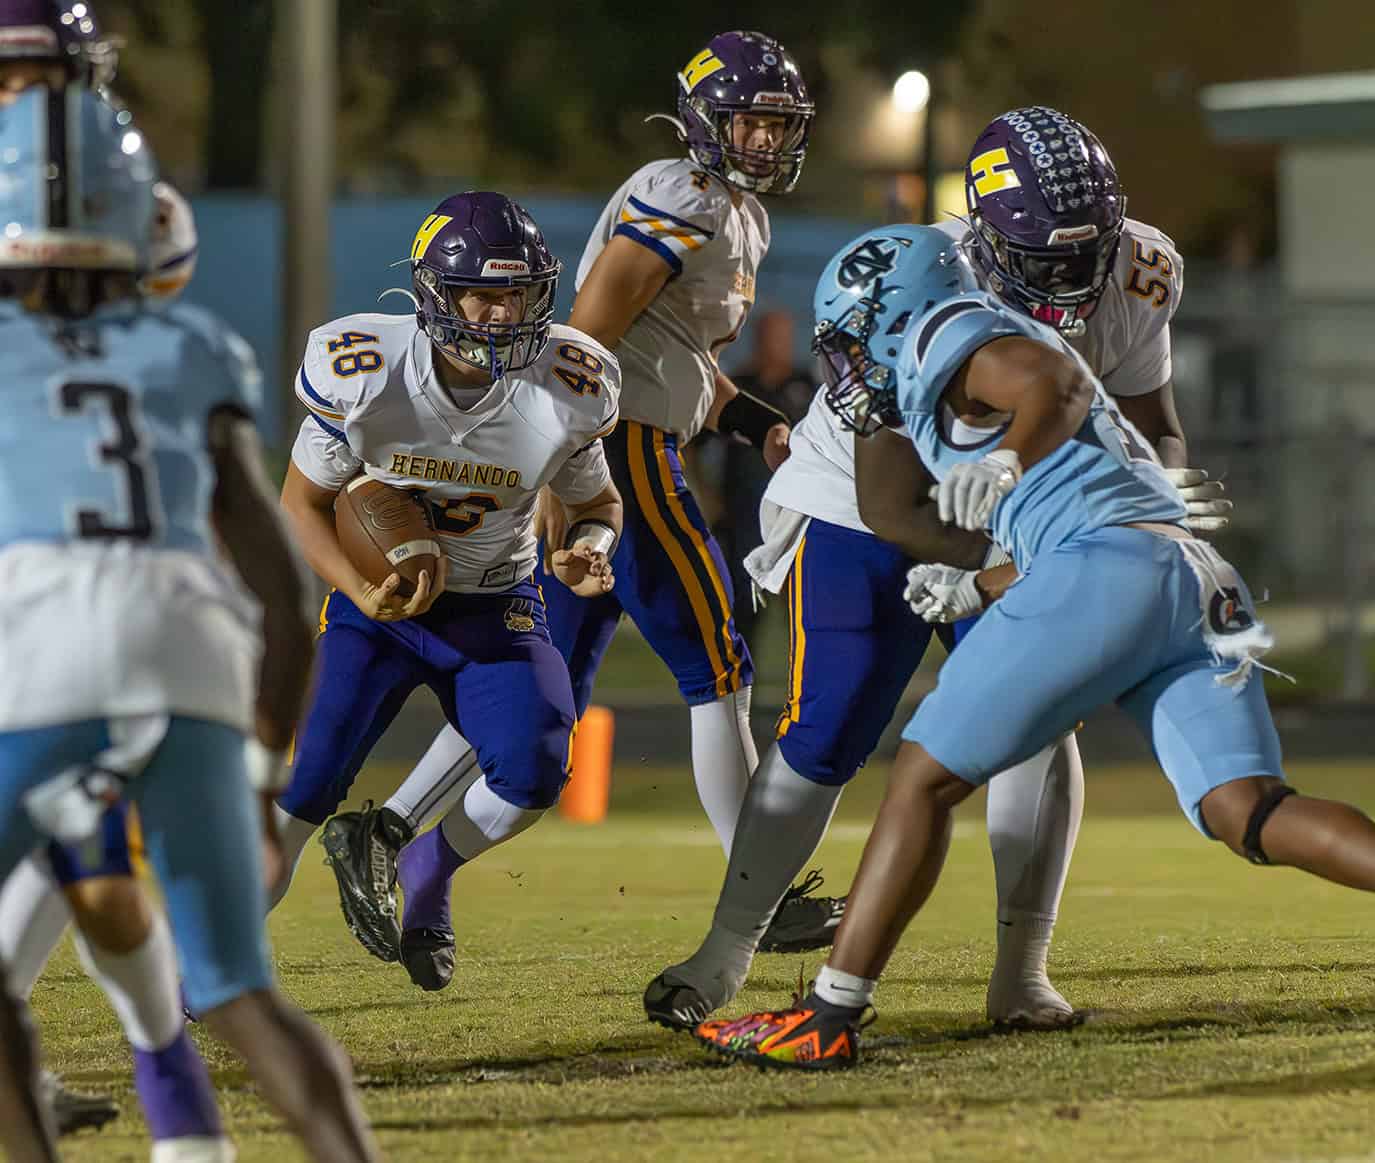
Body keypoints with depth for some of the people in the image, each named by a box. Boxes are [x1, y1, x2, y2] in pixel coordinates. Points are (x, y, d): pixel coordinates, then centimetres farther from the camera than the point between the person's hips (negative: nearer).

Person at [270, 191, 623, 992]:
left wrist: (592, 548, -20)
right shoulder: (364, 376, -19)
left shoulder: (565, 391, -15)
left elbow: (595, 501, 4)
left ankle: (425, 870, 12)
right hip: (378, 599, -1)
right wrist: (361, 593, -22)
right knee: (304, 781, -15)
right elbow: (304, 503, -5)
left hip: (496, 607, 1)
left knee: (533, 776, -20)